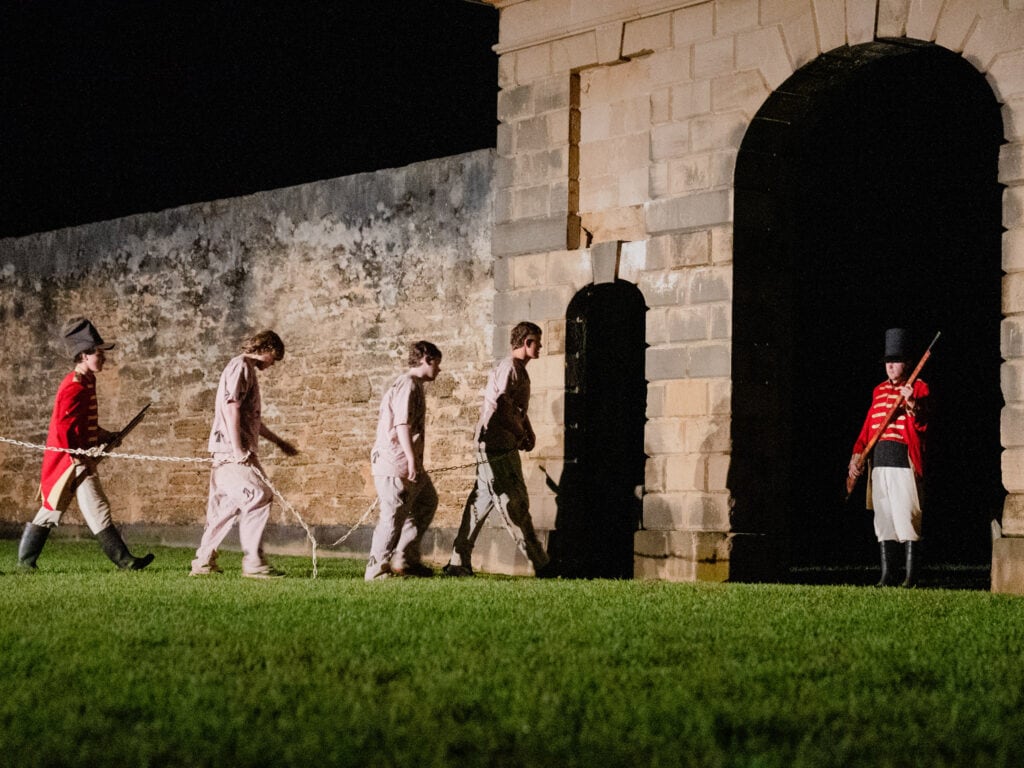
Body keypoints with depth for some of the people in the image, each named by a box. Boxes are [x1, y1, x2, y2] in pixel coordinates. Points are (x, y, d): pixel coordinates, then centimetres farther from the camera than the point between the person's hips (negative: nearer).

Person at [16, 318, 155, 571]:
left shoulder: (87, 382, 14)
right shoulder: (74, 387, -17)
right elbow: (63, 426, -22)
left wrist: (104, 436, 11)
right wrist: (79, 458, -20)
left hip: (81, 457, 10)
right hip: (73, 459, -10)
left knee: (52, 508, 15)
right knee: (97, 509, -8)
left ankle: (26, 559, 22)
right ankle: (124, 561, -8)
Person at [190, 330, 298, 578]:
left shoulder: (247, 369, 24)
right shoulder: (240, 366, -8)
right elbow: (230, 407, -18)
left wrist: (278, 441, 35)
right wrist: (237, 449, -22)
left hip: (238, 451, 10)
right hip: (231, 450, -10)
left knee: (227, 506, 11)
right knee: (259, 497, -14)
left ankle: (203, 562, 17)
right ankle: (253, 563, -13)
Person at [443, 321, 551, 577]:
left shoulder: (518, 370, 19)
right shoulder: (509, 368, -13)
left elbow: (519, 409, 25)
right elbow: (503, 409, -21)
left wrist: (529, 432, 9)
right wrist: (522, 435, -10)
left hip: (496, 446, 11)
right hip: (497, 444, -11)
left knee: (482, 501, 10)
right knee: (514, 503, -6)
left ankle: (459, 563, 12)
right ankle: (540, 563, -4)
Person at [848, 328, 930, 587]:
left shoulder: (918, 388, 2)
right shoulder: (879, 391, 18)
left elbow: (922, 425, -8)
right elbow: (868, 426, 18)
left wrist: (912, 405, -26)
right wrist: (857, 454, 6)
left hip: (904, 459, -6)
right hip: (878, 460, 6)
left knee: (906, 517, -8)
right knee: (883, 520, 6)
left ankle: (911, 576, -4)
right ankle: (887, 575, 10)